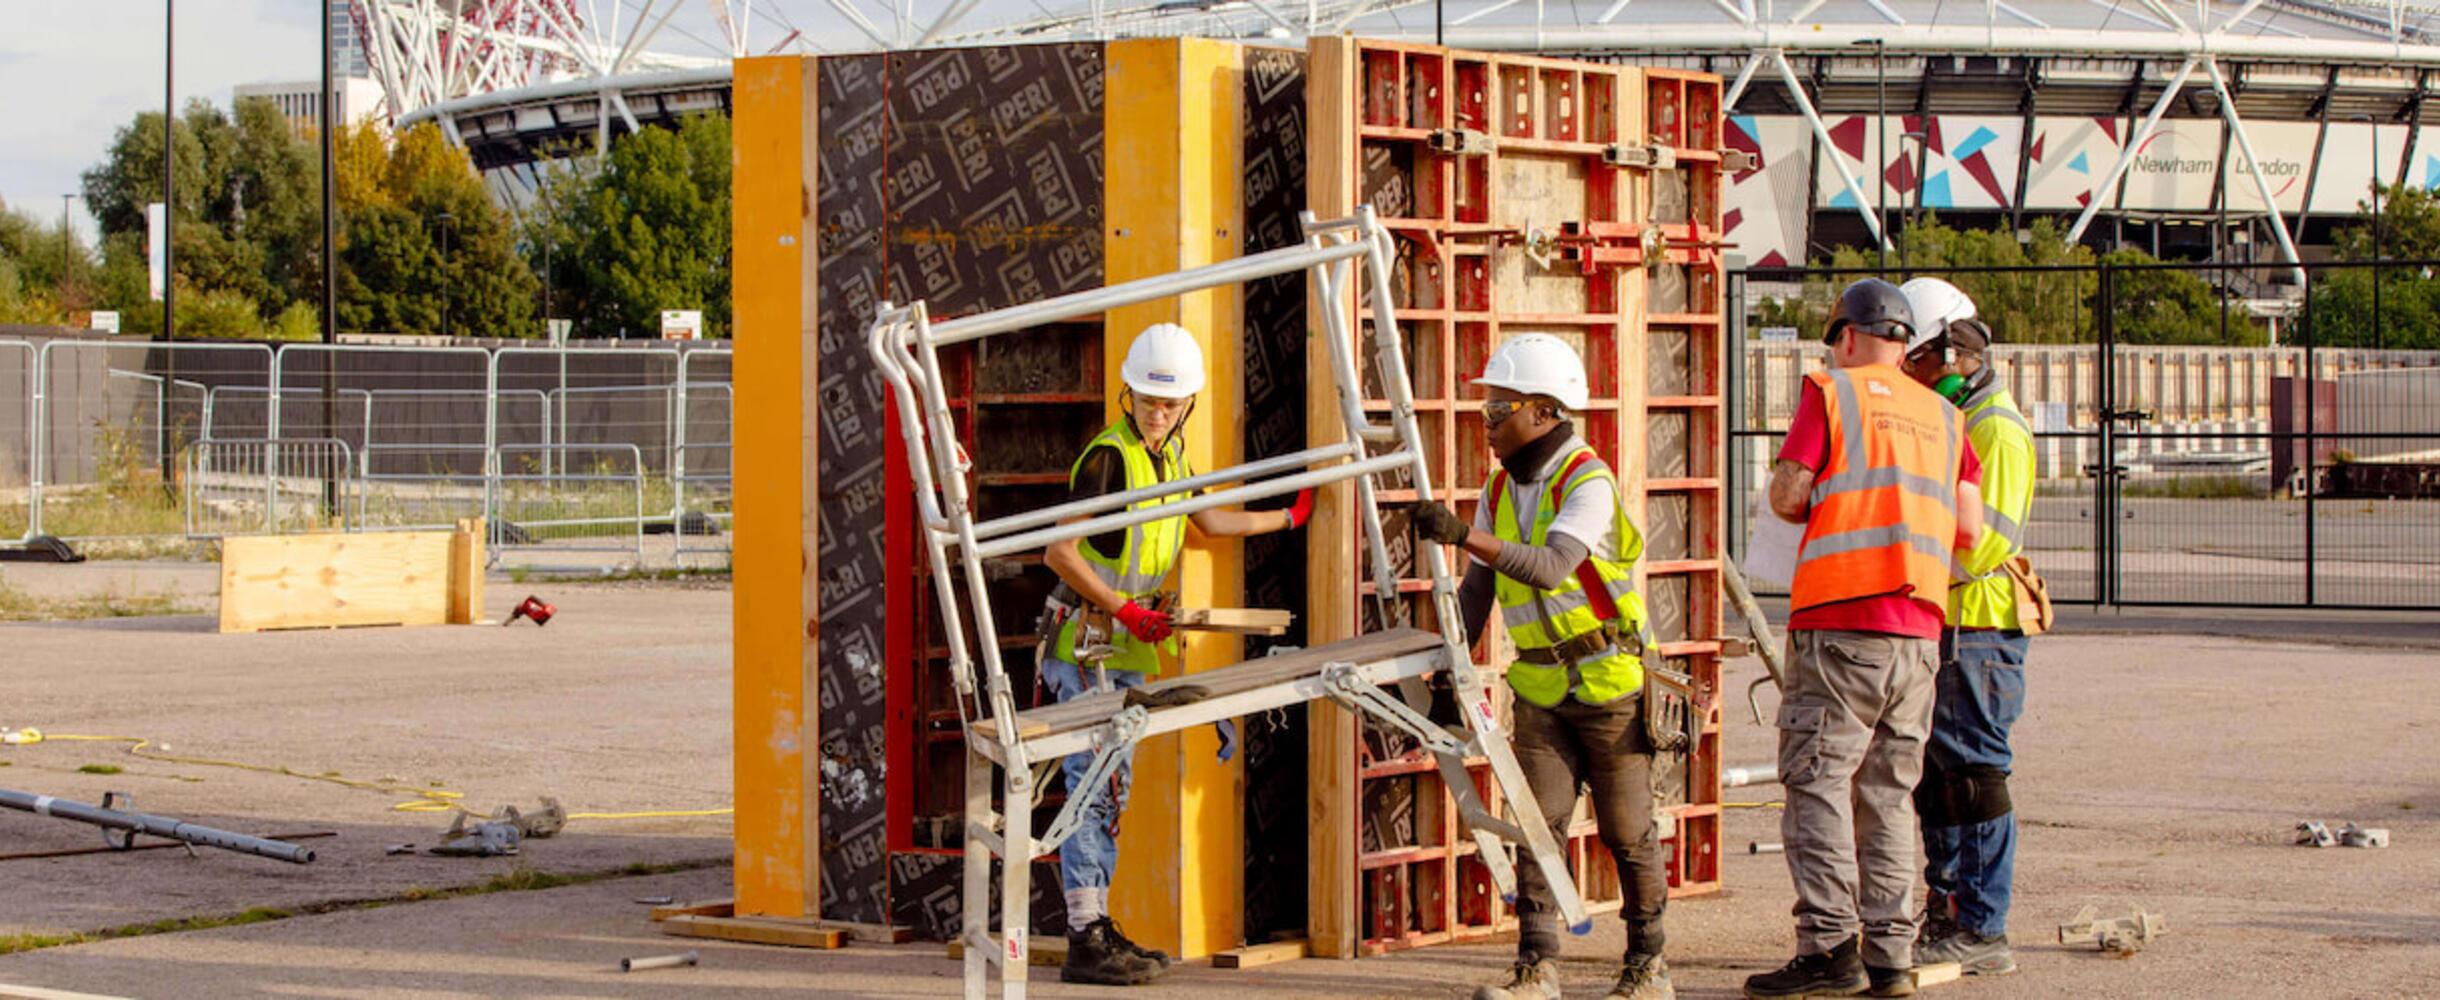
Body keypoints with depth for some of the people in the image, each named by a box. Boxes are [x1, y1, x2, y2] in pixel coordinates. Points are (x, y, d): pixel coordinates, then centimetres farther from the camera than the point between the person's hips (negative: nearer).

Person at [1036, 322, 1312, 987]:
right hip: (1087, 640, -9)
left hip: (1129, 646, 9)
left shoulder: (1170, 454, 11)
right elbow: (1059, 551, -20)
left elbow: (1206, 523, 30)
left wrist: (1289, 519, 31)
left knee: (1112, 789, 12)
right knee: (1093, 786, -11)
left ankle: (1097, 930, 19)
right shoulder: (1108, 455, -16)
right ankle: (1085, 943, -12)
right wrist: (1124, 609, -20)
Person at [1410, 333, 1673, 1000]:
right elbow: (1480, 587, 14)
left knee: (1627, 831, 2)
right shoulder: (1500, 488, 8)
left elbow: (1551, 566, -31)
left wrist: (1465, 536, -39)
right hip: (1540, 689, 6)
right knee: (1537, 823, -3)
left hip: (1609, 682, -6)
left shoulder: (1588, 481, -16)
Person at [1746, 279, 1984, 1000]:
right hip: (1919, 626, 5)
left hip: (1840, 620, -5)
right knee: (1890, 792, 10)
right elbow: (1969, 528, 11)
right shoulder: (1942, 415, 16)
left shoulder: (1832, 391, 1)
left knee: (1819, 781, -3)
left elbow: (1787, 496, -5)